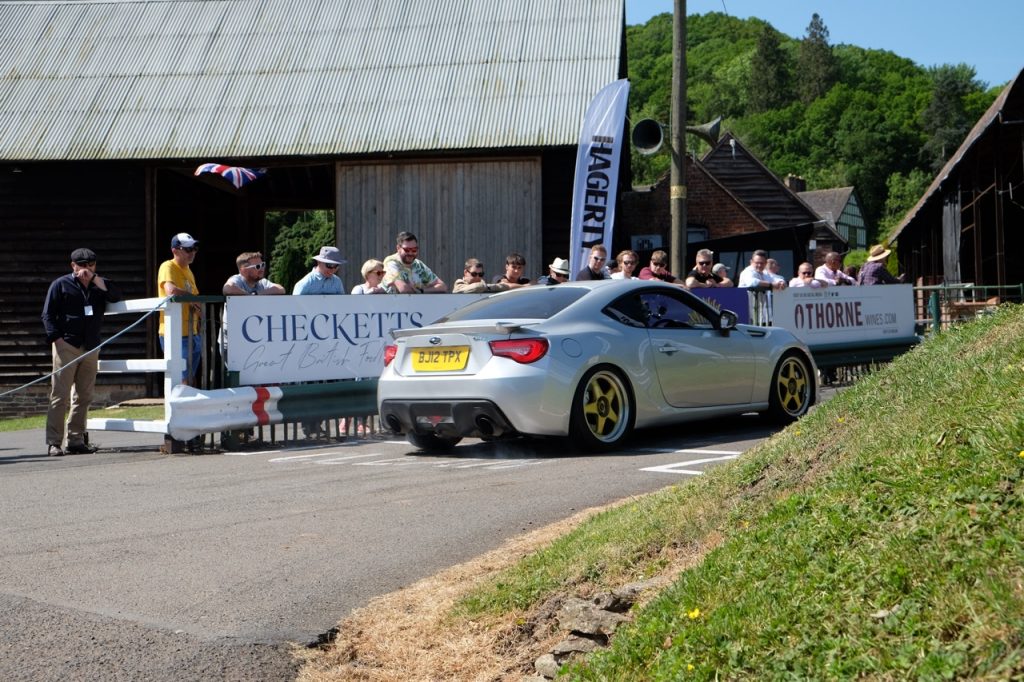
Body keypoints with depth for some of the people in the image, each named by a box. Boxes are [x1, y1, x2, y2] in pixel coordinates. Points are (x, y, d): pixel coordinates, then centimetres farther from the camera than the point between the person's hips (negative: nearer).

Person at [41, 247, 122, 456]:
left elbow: (116, 296, -2)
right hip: (66, 346, -5)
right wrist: (56, 338, -11)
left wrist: (95, 279, -8)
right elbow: (48, 314, 1)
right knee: (60, 396, -7)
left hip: (91, 348, 5)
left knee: (83, 396, 6)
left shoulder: (99, 286, 17)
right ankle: (54, 443, -6)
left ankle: (76, 440, 12)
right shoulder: (61, 284, 5)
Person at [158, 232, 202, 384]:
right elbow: (171, 291, -28)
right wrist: (193, 298, -17)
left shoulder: (188, 270, 17)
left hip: (192, 333, 9)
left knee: (190, 380, 13)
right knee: (182, 382, -11)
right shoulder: (168, 267, -10)